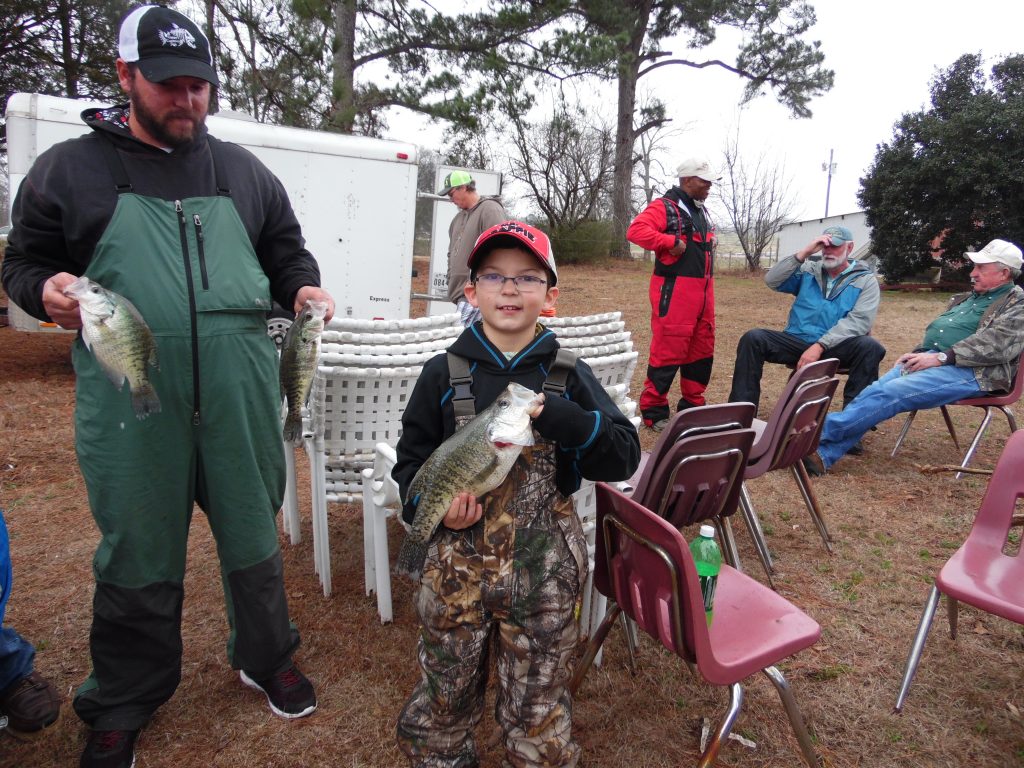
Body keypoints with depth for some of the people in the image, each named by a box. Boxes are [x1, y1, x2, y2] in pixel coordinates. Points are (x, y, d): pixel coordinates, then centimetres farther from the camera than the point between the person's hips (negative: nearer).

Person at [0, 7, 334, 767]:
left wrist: (303, 287, 0)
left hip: (241, 394, 2)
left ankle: (267, 658, 38)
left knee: (254, 535, 13)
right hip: (129, 400, -1)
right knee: (137, 554, 11)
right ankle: (124, 704, 34)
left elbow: (286, 248, 21)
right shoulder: (70, 169, 8)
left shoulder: (242, 170, 14)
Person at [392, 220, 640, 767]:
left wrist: (554, 415, -22)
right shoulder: (444, 374, -1)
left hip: (545, 566, 0)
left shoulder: (567, 375, -2)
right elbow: (411, 462, 5)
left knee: (537, 705, 17)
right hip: (457, 558, 1)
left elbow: (625, 456, -9)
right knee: (446, 696, 20)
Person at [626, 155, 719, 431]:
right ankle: (654, 411, 3)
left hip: (702, 292, 9)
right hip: (674, 291, -9)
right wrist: (672, 242, -23)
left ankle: (692, 406, 26)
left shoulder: (702, 212, 20)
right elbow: (635, 230, -22)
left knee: (702, 351, 13)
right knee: (668, 351, -7)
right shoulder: (665, 207, -7)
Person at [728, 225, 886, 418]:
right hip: (797, 341, 2)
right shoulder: (808, 270, 13)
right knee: (753, 338, -22)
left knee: (870, 347, -32)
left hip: (835, 347, -2)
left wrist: (820, 346, -23)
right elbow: (772, 280, -2)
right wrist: (803, 253, -11)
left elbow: (858, 321, -10)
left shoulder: (866, 280, 4)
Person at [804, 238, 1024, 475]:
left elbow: (999, 342, -12)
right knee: (874, 392, -20)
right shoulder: (964, 299, 29)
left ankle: (820, 431, -36)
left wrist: (941, 357, -20)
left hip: (968, 370, -7)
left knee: (890, 393, -29)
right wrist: (917, 354, 8)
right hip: (929, 359, 7)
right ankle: (824, 454, -33)